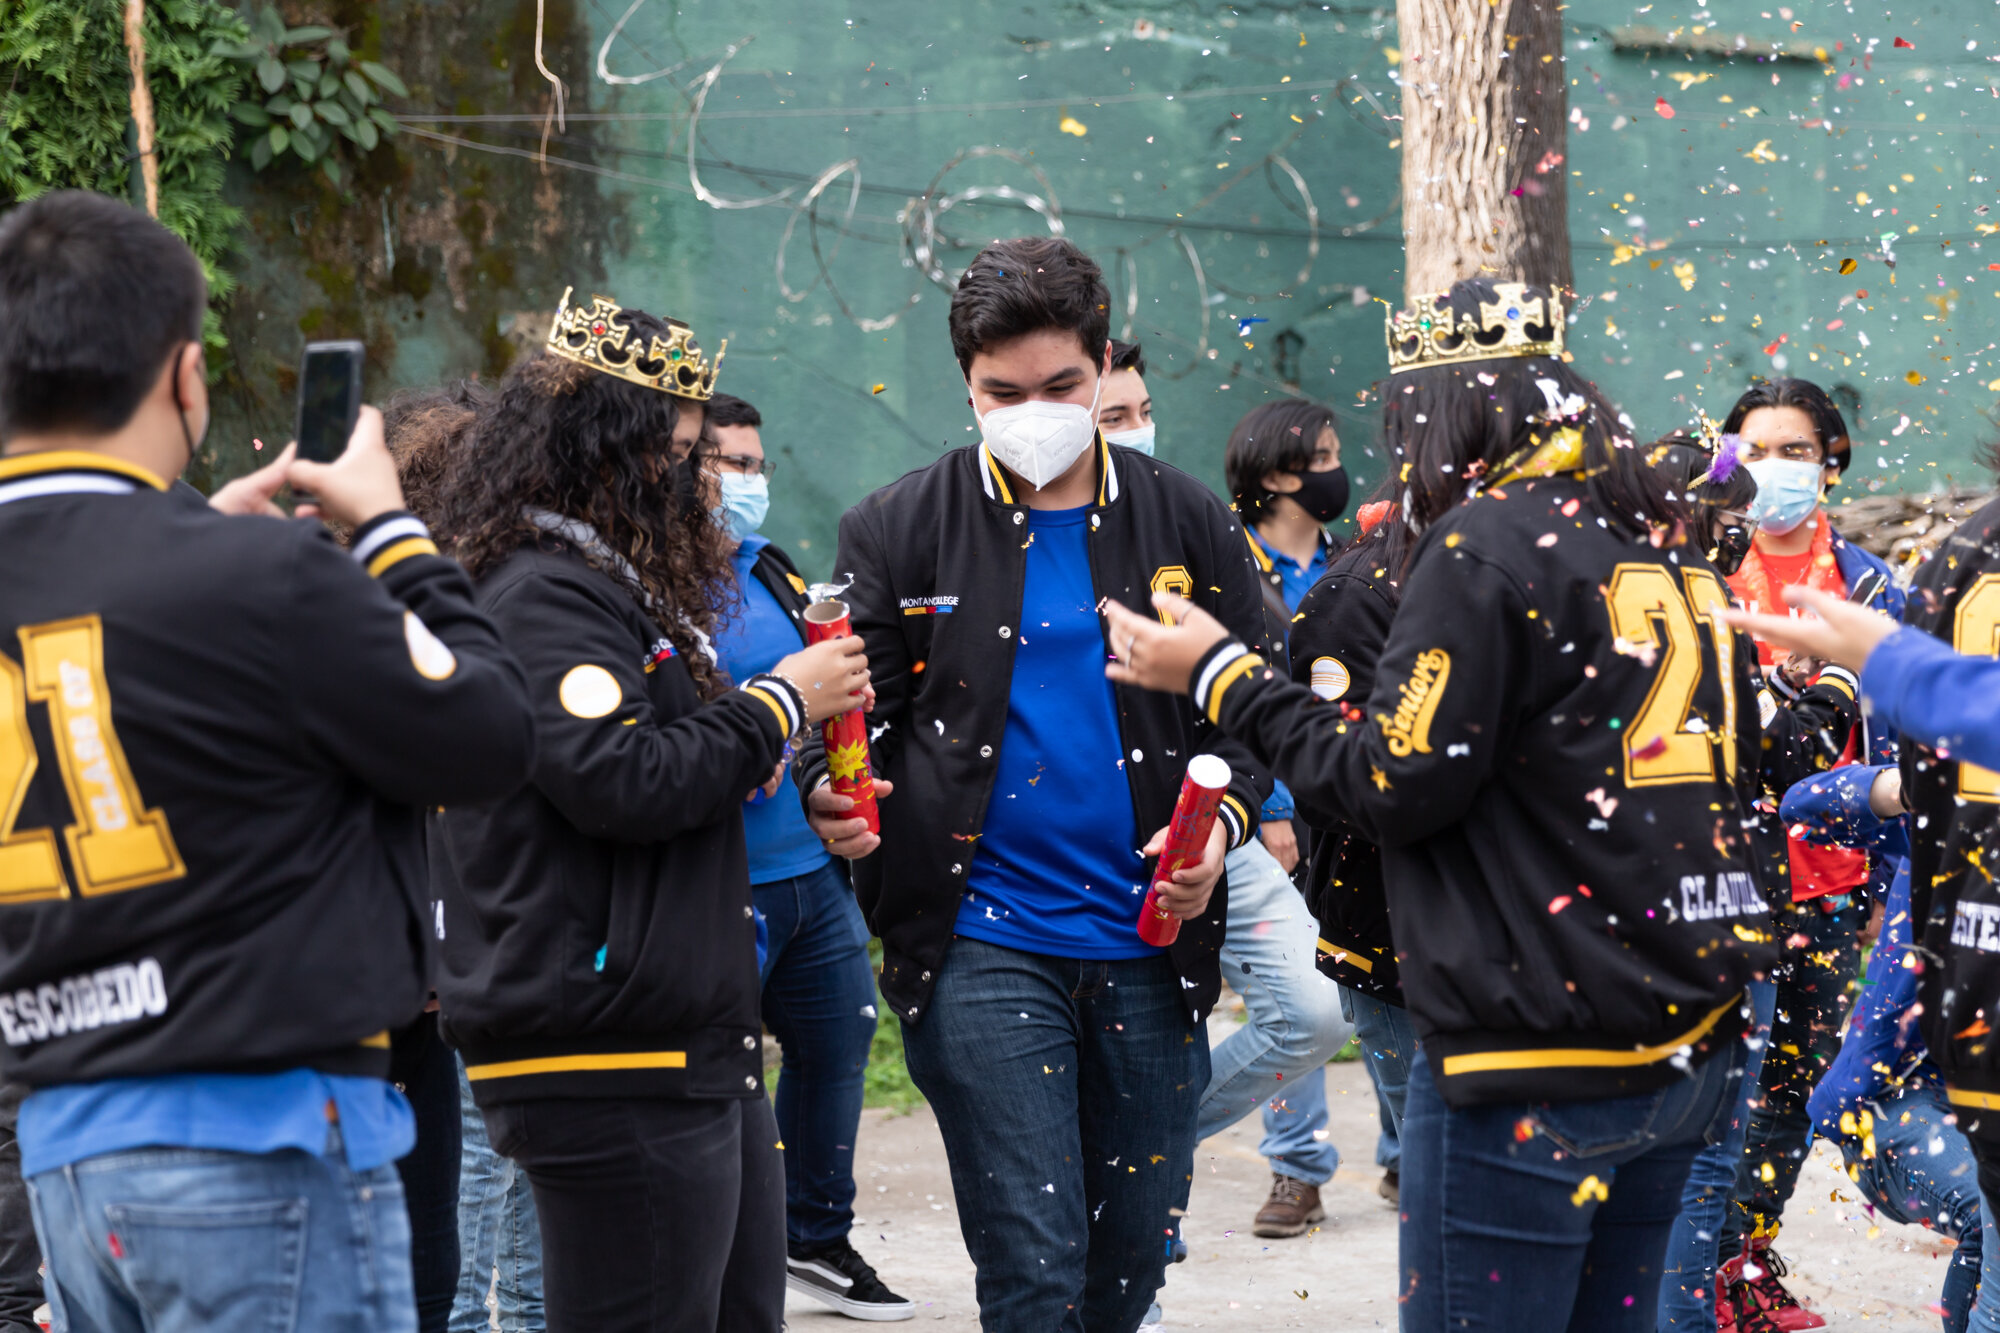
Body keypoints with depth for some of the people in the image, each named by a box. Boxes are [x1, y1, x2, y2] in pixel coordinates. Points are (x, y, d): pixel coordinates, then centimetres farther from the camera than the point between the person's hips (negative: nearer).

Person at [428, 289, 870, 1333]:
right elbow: (623, 782, -23)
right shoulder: (540, 597, -14)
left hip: (697, 1054, 11)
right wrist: (779, 704, -11)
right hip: (613, 1074, -11)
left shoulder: (612, 583, 19)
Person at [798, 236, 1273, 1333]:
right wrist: (834, 794, -18)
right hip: (981, 944, -3)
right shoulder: (897, 531, 2)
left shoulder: (1189, 526, 7)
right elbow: (855, 714, 4)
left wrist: (1225, 818, -10)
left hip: (1149, 949, 3)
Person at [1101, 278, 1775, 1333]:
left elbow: (1399, 783, -14)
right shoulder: (1661, 543, 13)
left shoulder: (1484, 544, -12)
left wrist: (1224, 680, -3)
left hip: (1538, 1062, -8)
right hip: (1688, 1047, 8)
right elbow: (1736, 757, 23)